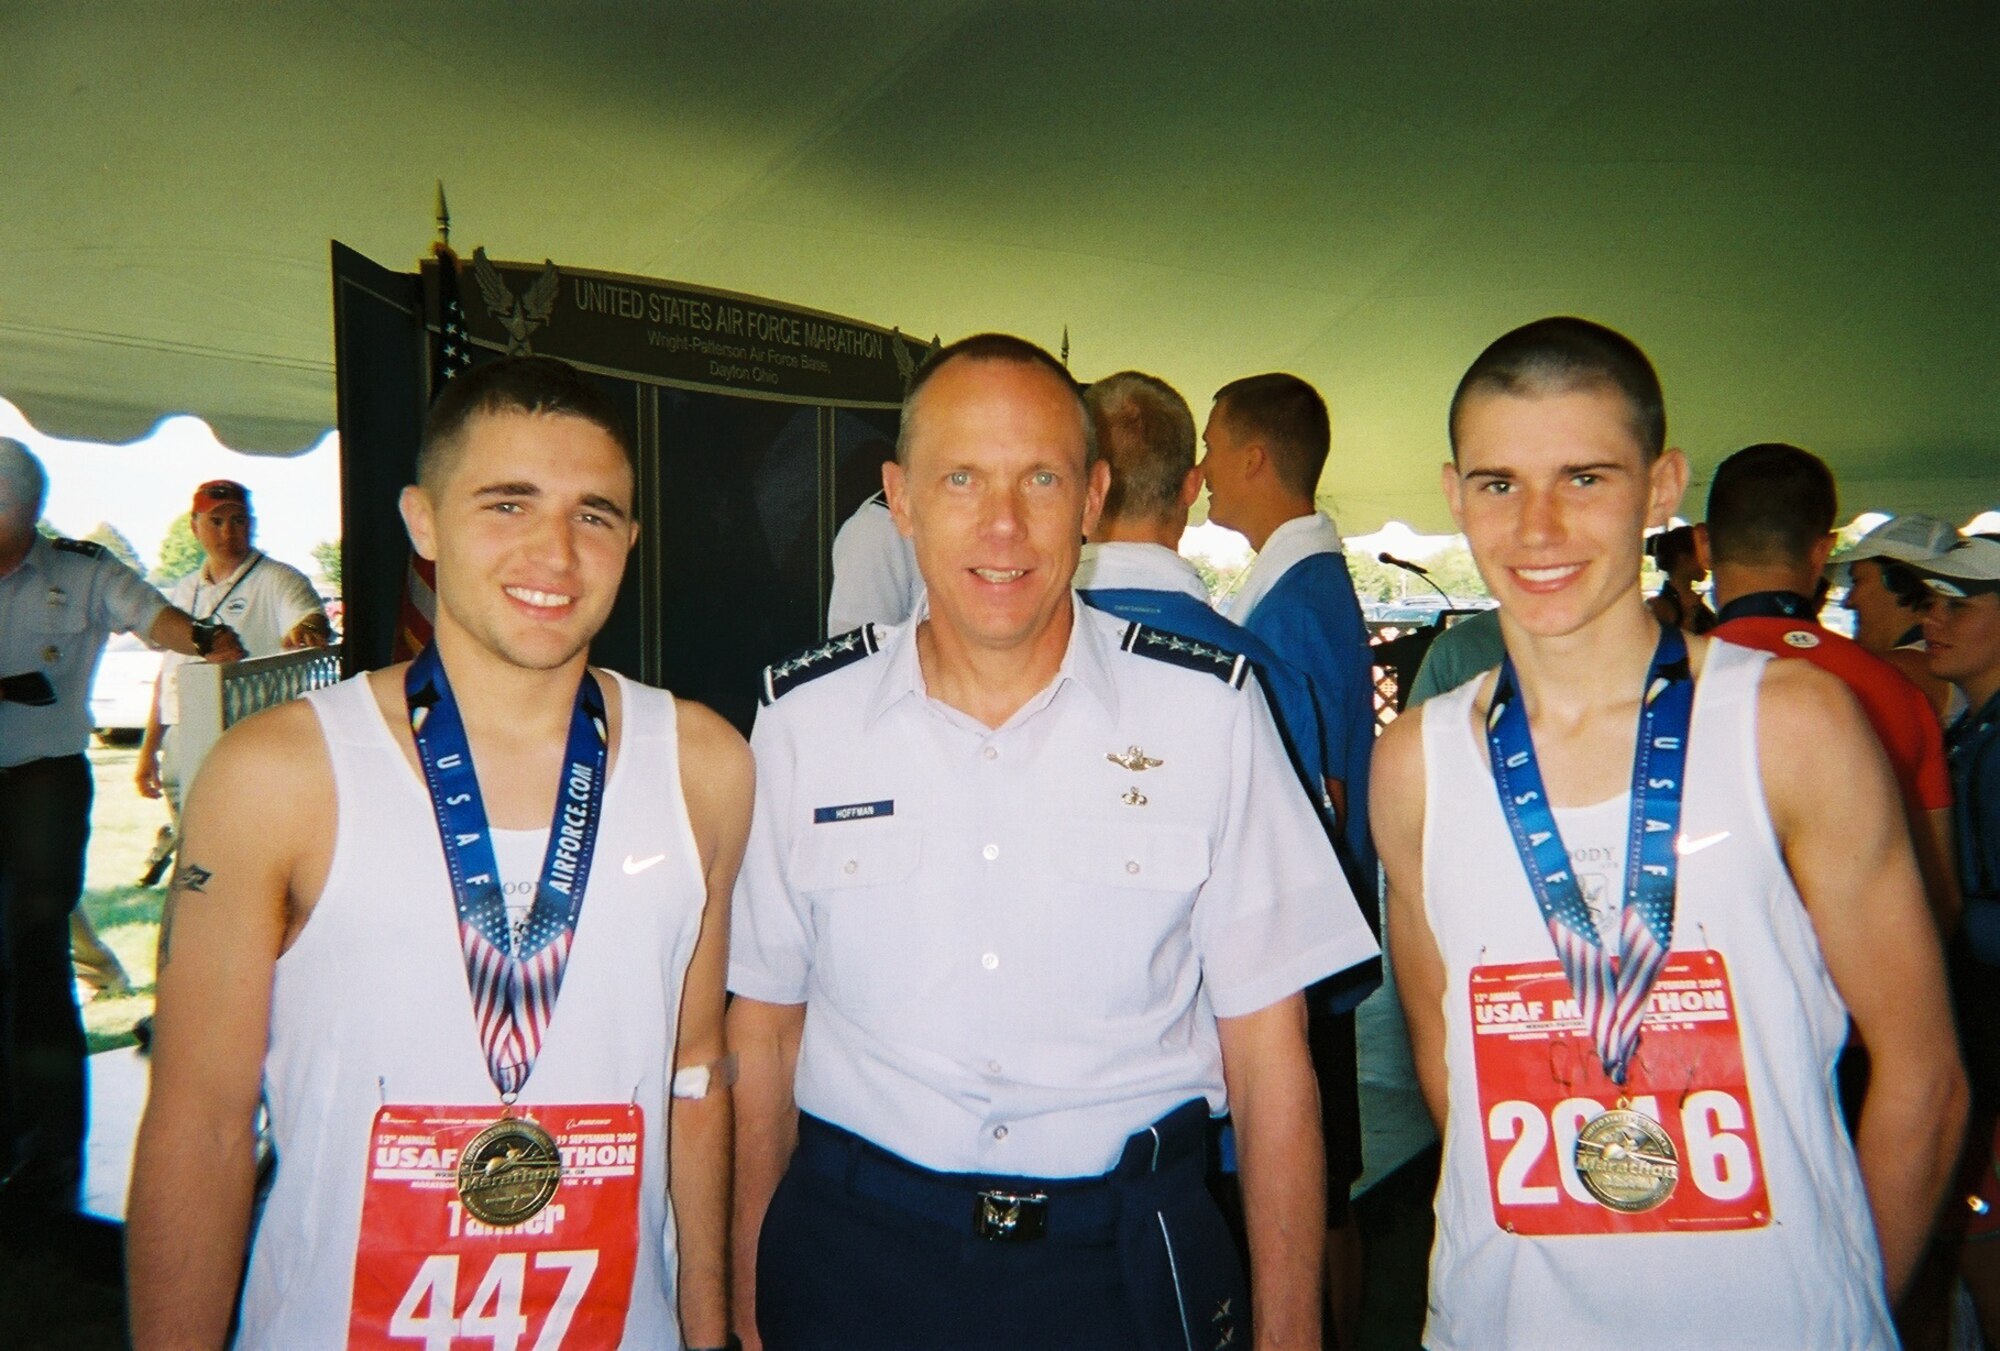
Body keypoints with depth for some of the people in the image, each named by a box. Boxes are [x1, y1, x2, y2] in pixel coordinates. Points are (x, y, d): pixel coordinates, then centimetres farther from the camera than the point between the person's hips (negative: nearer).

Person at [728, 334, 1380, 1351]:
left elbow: (1268, 1049, -4)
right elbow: (763, 1031, 3)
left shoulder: (1209, 713, -7)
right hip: (855, 1262, 1)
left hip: (1131, 1263, 0)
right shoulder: (803, 720, -3)